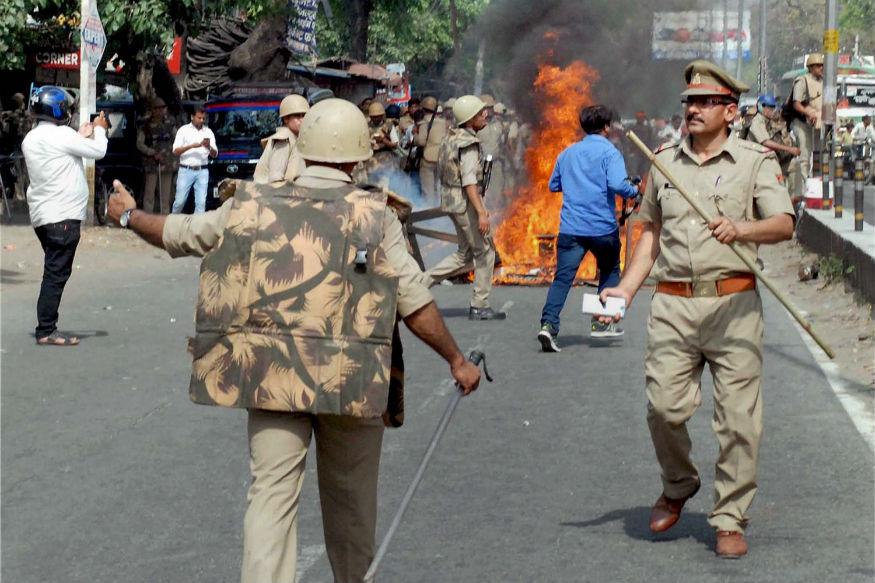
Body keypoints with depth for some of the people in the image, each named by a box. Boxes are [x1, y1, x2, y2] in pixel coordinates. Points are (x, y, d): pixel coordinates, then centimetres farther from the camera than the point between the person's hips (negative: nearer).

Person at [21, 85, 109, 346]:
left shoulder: (30, 139, 12)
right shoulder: (61, 135, -14)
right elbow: (98, 151, -7)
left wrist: (81, 136, 21)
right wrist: (99, 129, 11)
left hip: (42, 215, 9)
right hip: (63, 216, -9)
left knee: (54, 272, 16)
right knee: (56, 274, -7)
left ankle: (46, 327, 16)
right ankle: (46, 331, -7)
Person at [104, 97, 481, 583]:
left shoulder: (253, 205, 3)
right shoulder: (374, 215, -3)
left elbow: (178, 233, 16)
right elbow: (416, 304, -4)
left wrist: (129, 215, 35)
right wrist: (456, 360, 8)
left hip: (270, 374, 1)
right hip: (349, 380, -1)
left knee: (271, 493, 1)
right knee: (350, 498, 17)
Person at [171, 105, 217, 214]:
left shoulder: (208, 132, 9)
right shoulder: (184, 130, 2)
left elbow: (214, 155, 6)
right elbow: (176, 151, -5)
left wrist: (209, 147, -16)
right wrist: (192, 146, -18)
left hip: (202, 172, 2)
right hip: (186, 170, -2)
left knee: (201, 202, -3)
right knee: (180, 201, 0)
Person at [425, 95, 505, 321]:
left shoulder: (452, 138, 11)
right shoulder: (468, 143, -18)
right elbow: (469, 182, -25)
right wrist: (481, 213, -27)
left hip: (451, 200, 9)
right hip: (466, 202, -9)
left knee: (465, 255, 17)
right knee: (485, 252, 2)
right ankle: (479, 307, 6)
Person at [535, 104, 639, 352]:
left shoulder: (567, 153, 13)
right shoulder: (609, 152, -4)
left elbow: (553, 185, 22)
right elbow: (618, 184, -18)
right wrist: (634, 191, 1)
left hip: (570, 228, 3)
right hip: (603, 227, -3)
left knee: (562, 278, -4)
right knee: (609, 271, 20)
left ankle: (548, 324, -22)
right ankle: (602, 321, 19)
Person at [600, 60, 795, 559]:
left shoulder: (756, 161, 3)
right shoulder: (664, 161, 15)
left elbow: (784, 225, -9)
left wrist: (742, 229, -29)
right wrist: (626, 290, 13)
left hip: (734, 304, -3)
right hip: (673, 305, 3)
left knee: (739, 418, -2)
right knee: (664, 407, -4)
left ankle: (731, 520, 9)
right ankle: (678, 486, 24)